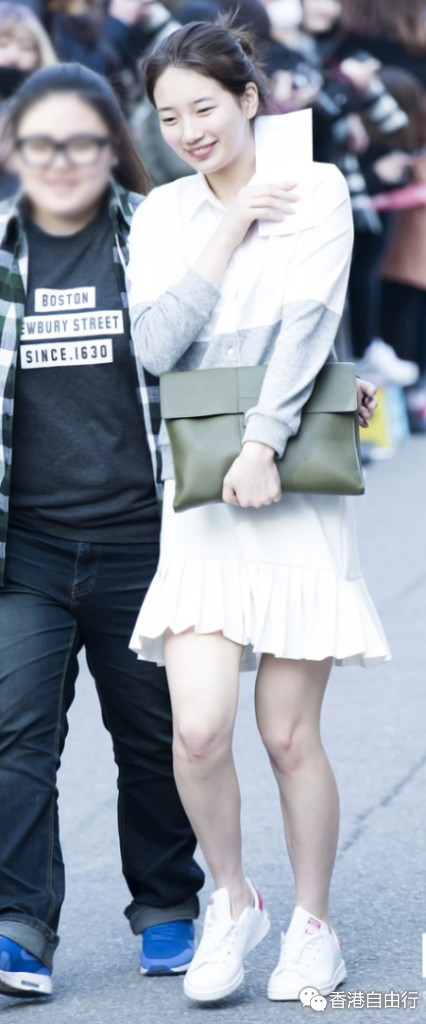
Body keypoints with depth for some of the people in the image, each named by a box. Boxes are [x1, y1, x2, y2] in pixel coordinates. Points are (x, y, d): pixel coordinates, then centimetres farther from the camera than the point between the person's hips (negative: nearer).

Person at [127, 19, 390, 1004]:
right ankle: (234, 903, 14)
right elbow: (155, 344, -3)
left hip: (294, 484, -2)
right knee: (199, 729, -10)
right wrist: (231, 230, -6)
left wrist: (262, 443, -20)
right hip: (199, 494, 2)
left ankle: (312, 925, 18)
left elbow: (308, 321, -10)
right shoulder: (162, 214, 10)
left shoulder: (315, 188, 1)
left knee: (289, 733, 0)